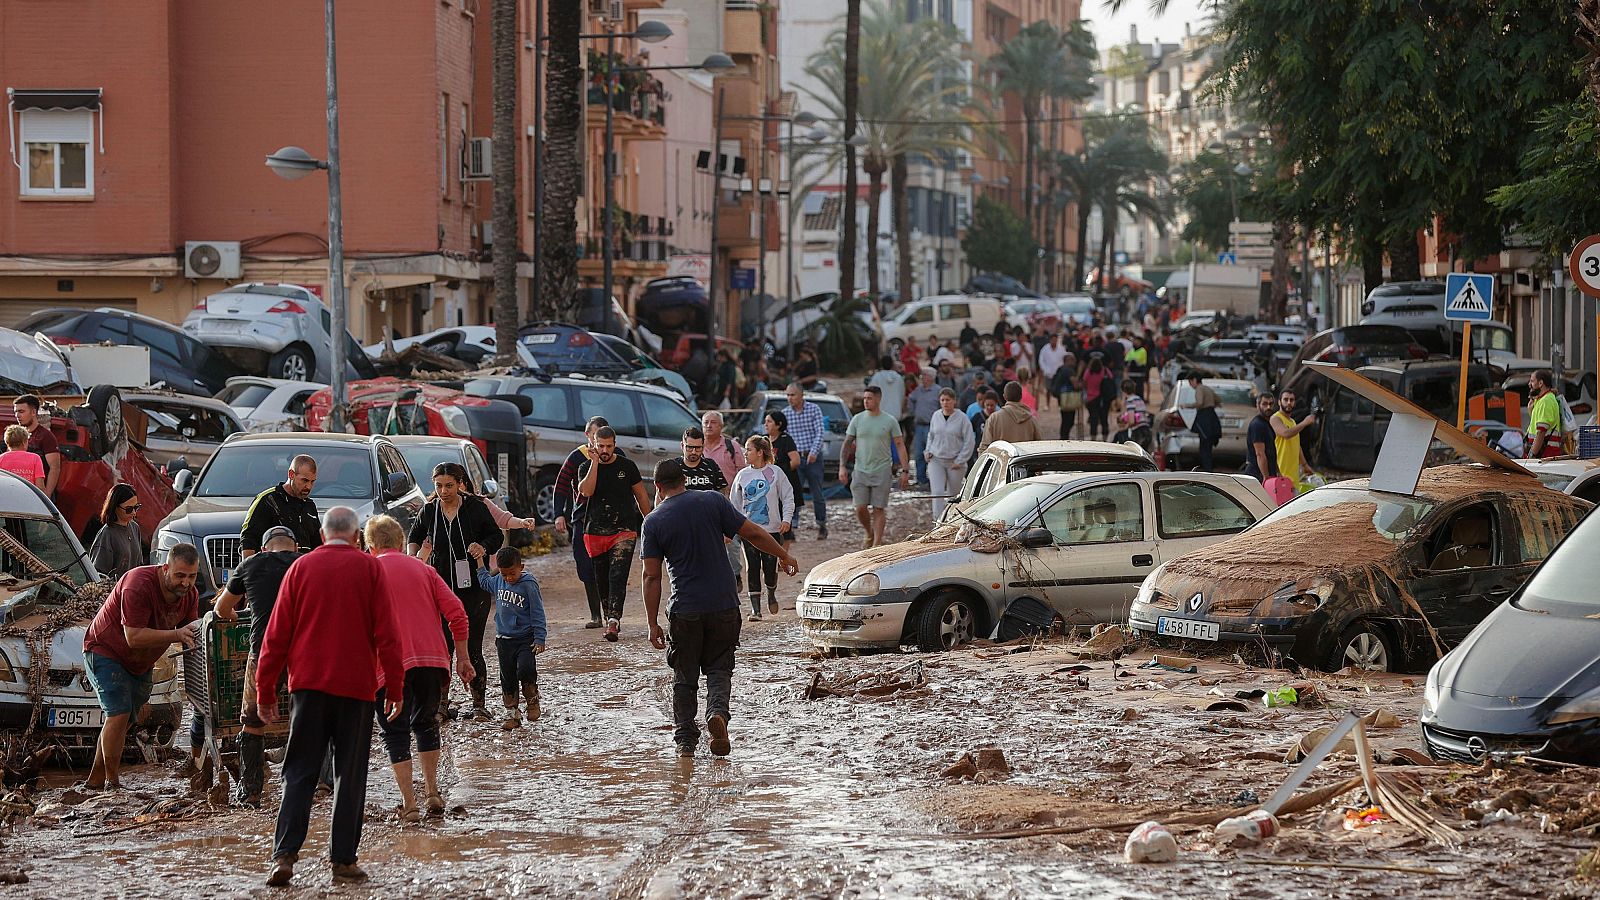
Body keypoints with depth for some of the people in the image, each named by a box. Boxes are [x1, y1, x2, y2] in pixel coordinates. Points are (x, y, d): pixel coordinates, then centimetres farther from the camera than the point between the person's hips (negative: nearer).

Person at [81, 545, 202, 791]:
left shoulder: (189, 595, -8)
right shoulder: (138, 585, -32)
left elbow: (189, 633, -4)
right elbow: (134, 637, -35)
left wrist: (194, 637, -28)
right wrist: (177, 635, -41)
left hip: (140, 664, 8)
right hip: (105, 651, -8)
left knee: (123, 721, 9)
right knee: (118, 713, -19)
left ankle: (95, 780, 18)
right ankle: (112, 783, -13)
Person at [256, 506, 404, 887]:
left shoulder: (301, 567, 5)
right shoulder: (370, 568, 1)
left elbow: (277, 634, 4)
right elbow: (386, 634, -2)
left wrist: (265, 690, 9)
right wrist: (395, 688, 3)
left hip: (308, 684, 1)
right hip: (356, 685, -1)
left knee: (299, 773, 4)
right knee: (350, 776, 6)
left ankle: (285, 854, -9)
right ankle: (343, 860, 5)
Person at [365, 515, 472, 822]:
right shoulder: (422, 569, 14)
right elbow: (457, 614, 7)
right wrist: (462, 658, 13)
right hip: (432, 659, 3)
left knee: (395, 733, 5)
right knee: (426, 723, 22)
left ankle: (409, 805, -2)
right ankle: (432, 793, 19)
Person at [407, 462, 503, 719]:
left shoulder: (475, 507, -4)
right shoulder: (430, 510, 3)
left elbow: (497, 536, 5)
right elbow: (415, 536, 21)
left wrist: (483, 546, -15)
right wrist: (412, 560, 3)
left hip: (473, 588, -2)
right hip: (440, 588, 2)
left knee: (472, 649, -2)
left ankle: (478, 703, 10)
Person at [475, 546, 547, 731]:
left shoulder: (529, 584, -14)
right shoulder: (498, 581, 3)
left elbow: (537, 613, -12)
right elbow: (485, 581, 28)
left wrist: (539, 639, -15)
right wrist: (480, 560, 23)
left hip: (525, 639, -5)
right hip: (504, 638, 5)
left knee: (526, 669, -22)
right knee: (507, 679, 7)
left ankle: (533, 701, 3)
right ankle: (511, 715, 16)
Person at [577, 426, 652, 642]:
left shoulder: (627, 466, 4)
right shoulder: (586, 468, 5)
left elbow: (641, 496, 11)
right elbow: (586, 491, -14)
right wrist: (595, 462, -13)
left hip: (624, 530, -2)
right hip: (595, 532, 2)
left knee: (618, 575, -16)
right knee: (602, 579, 8)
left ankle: (613, 620, -26)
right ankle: (610, 618, 20)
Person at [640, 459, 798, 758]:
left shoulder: (653, 522, -3)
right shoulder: (712, 501, -2)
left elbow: (651, 577, -4)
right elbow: (753, 534, 0)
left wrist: (653, 624, 1)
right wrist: (784, 556, 15)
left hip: (684, 610, -1)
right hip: (723, 604, 1)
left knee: (684, 677, 13)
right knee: (719, 668, 13)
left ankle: (685, 740, 12)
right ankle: (718, 712, -14)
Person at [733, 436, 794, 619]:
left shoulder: (775, 472, -2)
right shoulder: (743, 475, 5)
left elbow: (788, 497, 3)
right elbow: (735, 503, 11)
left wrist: (786, 519, -9)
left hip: (772, 529, -2)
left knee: (770, 567, -1)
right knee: (752, 569, -3)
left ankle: (771, 594, 30)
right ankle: (755, 608, 3)